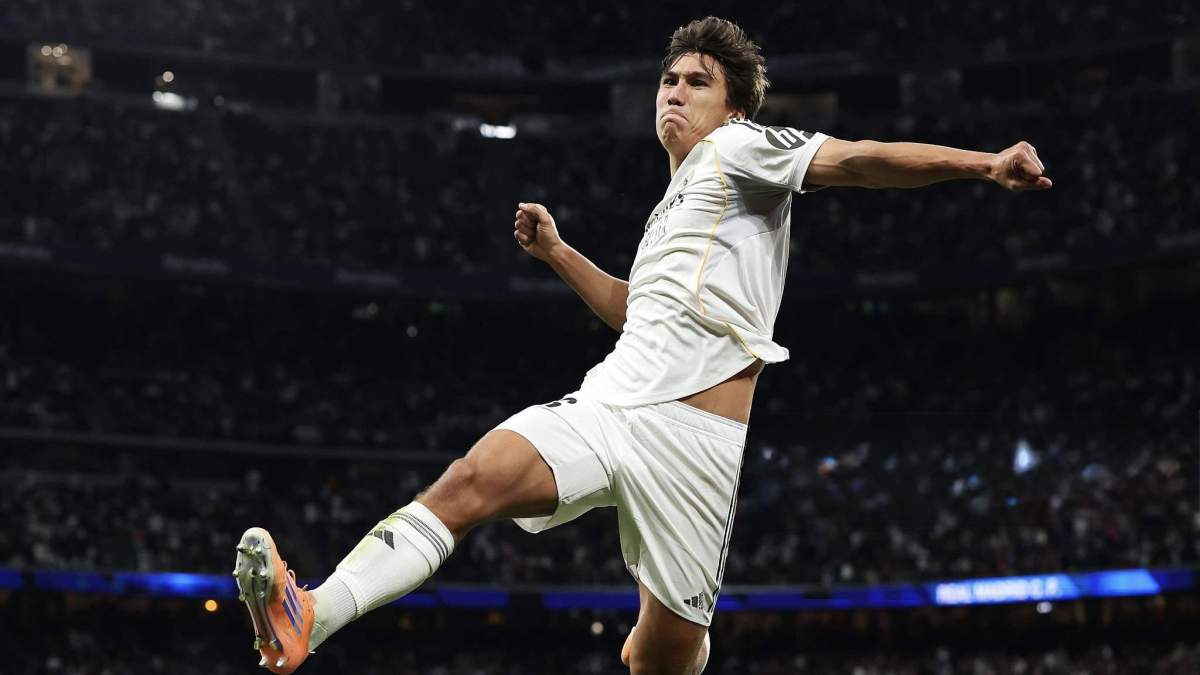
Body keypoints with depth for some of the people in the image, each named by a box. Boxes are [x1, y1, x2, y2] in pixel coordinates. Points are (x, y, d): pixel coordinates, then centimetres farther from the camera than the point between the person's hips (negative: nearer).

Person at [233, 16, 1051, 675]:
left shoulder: (739, 150, 6)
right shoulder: (673, 205, 31)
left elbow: (857, 159, -10)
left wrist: (982, 163, -26)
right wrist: (557, 252, 38)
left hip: (693, 438, -6)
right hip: (604, 404, 6)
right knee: (472, 479, -21)